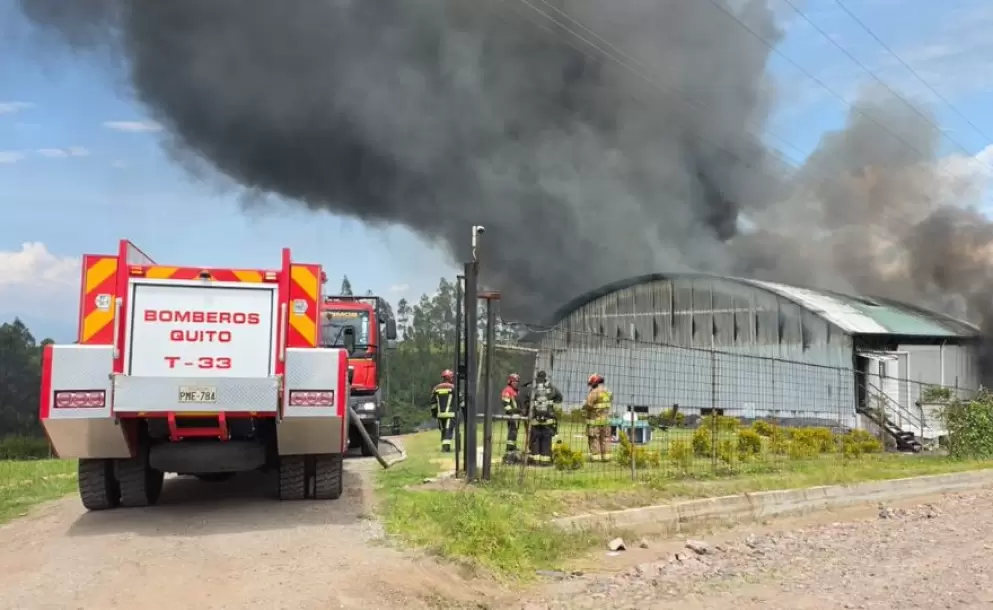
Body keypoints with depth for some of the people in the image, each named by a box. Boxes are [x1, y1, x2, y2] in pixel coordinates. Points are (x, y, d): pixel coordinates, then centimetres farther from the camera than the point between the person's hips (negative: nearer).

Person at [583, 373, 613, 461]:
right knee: (605, 438, 11)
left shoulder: (594, 392, -15)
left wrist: (583, 407, 6)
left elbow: (588, 405, -14)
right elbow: (610, 405, 14)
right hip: (606, 419, 7)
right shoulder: (608, 392, 9)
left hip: (595, 420, -7)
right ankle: (605, 455, 11)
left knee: (594, 438, 0)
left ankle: (595, 455, -1)